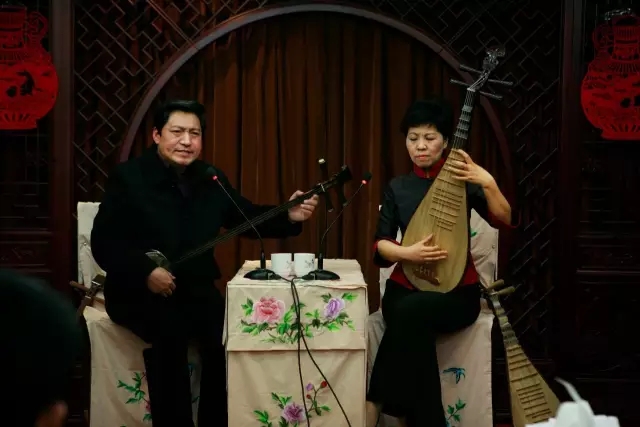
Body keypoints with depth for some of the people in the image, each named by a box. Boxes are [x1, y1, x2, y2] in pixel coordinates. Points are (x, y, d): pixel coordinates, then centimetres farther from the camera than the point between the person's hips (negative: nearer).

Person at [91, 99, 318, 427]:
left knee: (229, 333, -22)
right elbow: (103, 243, -11)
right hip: (137, 293, -4)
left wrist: (288, 217, -9)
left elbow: (248, 218, 10)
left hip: (196, 290, 4)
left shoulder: (211, 178, 7)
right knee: (169, 330, -33)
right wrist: (145, 273, -25)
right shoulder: (128, 178, -7)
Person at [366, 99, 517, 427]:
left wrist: (488, 183, -28)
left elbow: (505, 221, -12)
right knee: (414, 327, -34)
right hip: (405, 286, 2)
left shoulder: (463, 181, 1)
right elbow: (380, 245, 3)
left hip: (457, 291, -2)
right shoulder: (397, 187, 8)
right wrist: (407, 253, -18)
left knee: (409, 311, -35)